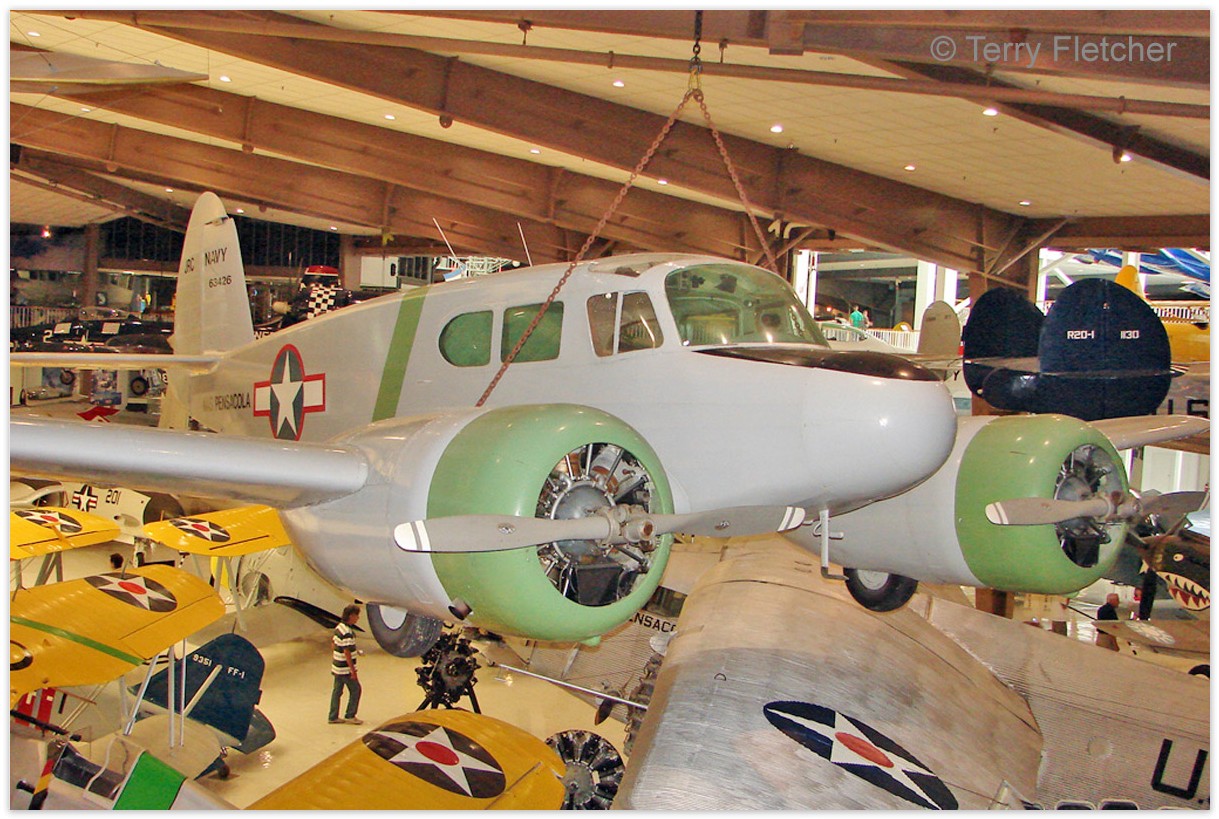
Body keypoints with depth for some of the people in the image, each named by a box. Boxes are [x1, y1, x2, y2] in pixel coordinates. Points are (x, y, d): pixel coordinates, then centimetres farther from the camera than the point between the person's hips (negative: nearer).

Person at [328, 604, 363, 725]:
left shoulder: (339, 627, 6)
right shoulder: (347, 632, -24)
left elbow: (333, 643, 17)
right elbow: (347, 653, -24)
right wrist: (353, 671, -20)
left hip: (337, 667, 9)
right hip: (345, 668, -9)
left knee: (337, 691, 14)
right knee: (355, 689, 4)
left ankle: (333, 717, 21)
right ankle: (350, 716, 12)